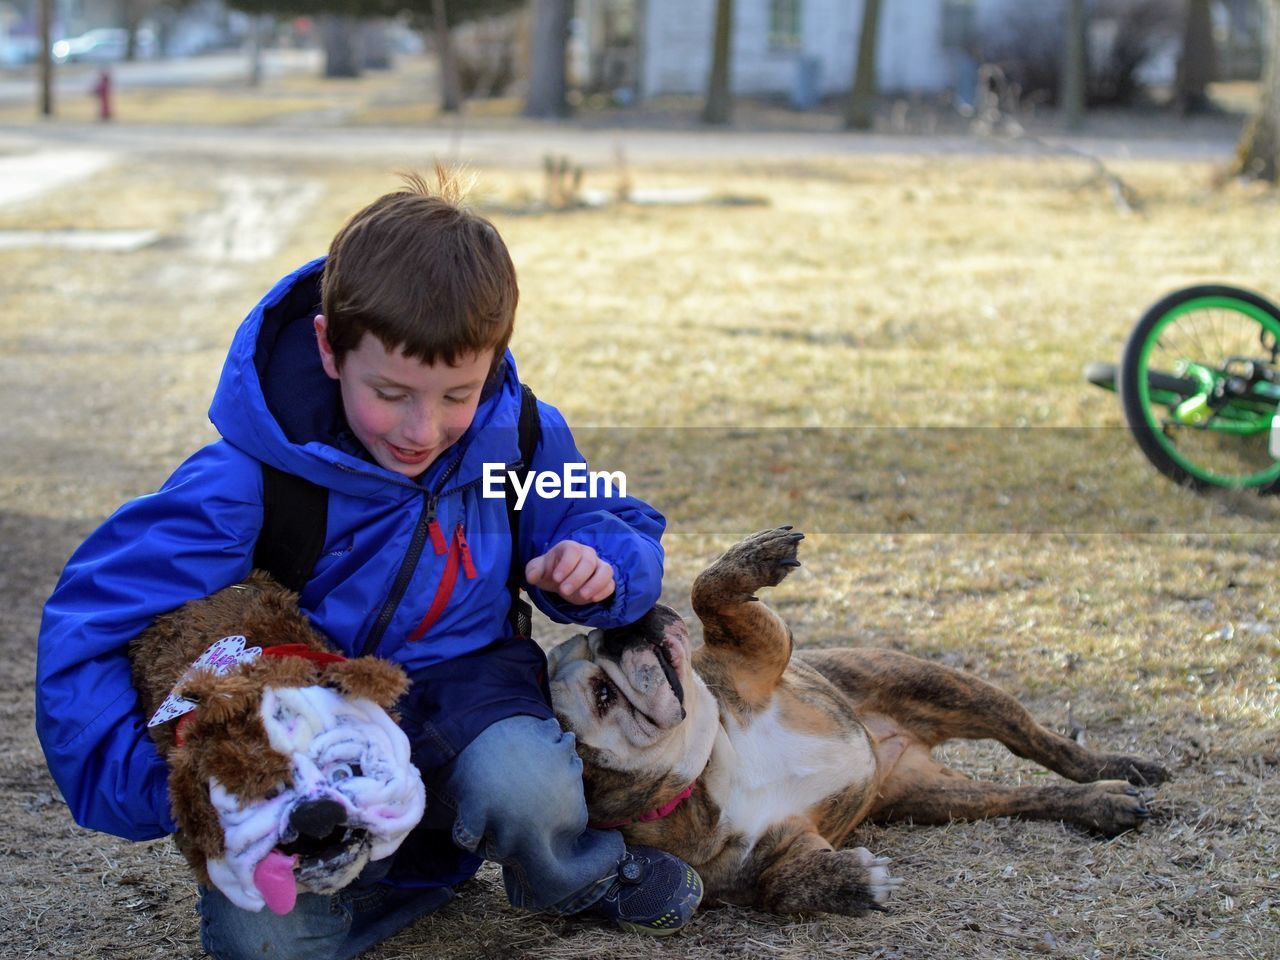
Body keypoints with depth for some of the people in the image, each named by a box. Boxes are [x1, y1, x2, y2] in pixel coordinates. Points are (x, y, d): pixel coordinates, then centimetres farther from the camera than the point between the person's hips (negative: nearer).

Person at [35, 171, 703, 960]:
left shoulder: (519, 440, -10)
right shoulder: (248, 482, -21)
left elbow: (622, 532, 7)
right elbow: (87, 629, -20)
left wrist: (600, 561, -19)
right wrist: (156, 785, -32)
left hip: (463, 686, 1)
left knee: (517, 782, -35)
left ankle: (588, 876, 2)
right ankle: (446, 848, 0)